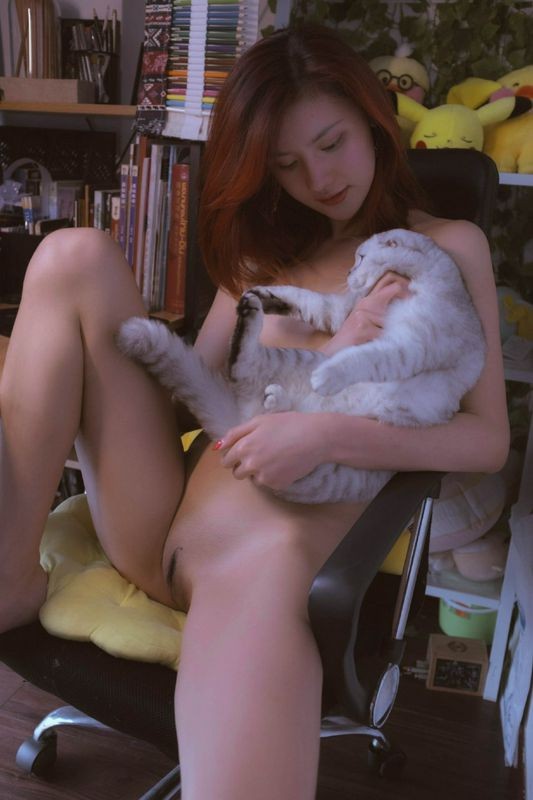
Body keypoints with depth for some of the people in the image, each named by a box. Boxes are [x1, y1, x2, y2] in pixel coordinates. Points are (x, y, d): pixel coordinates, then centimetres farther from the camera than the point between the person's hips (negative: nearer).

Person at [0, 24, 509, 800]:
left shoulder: (451, 246, 9)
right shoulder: (265, 245, 20)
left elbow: (490, 439, 1)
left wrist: (332, 433, -16)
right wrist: (326, 352, -9)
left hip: (284, 535, -4)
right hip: (165, 524, 5)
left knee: (265, 561, -42)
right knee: (75, 257, -10)